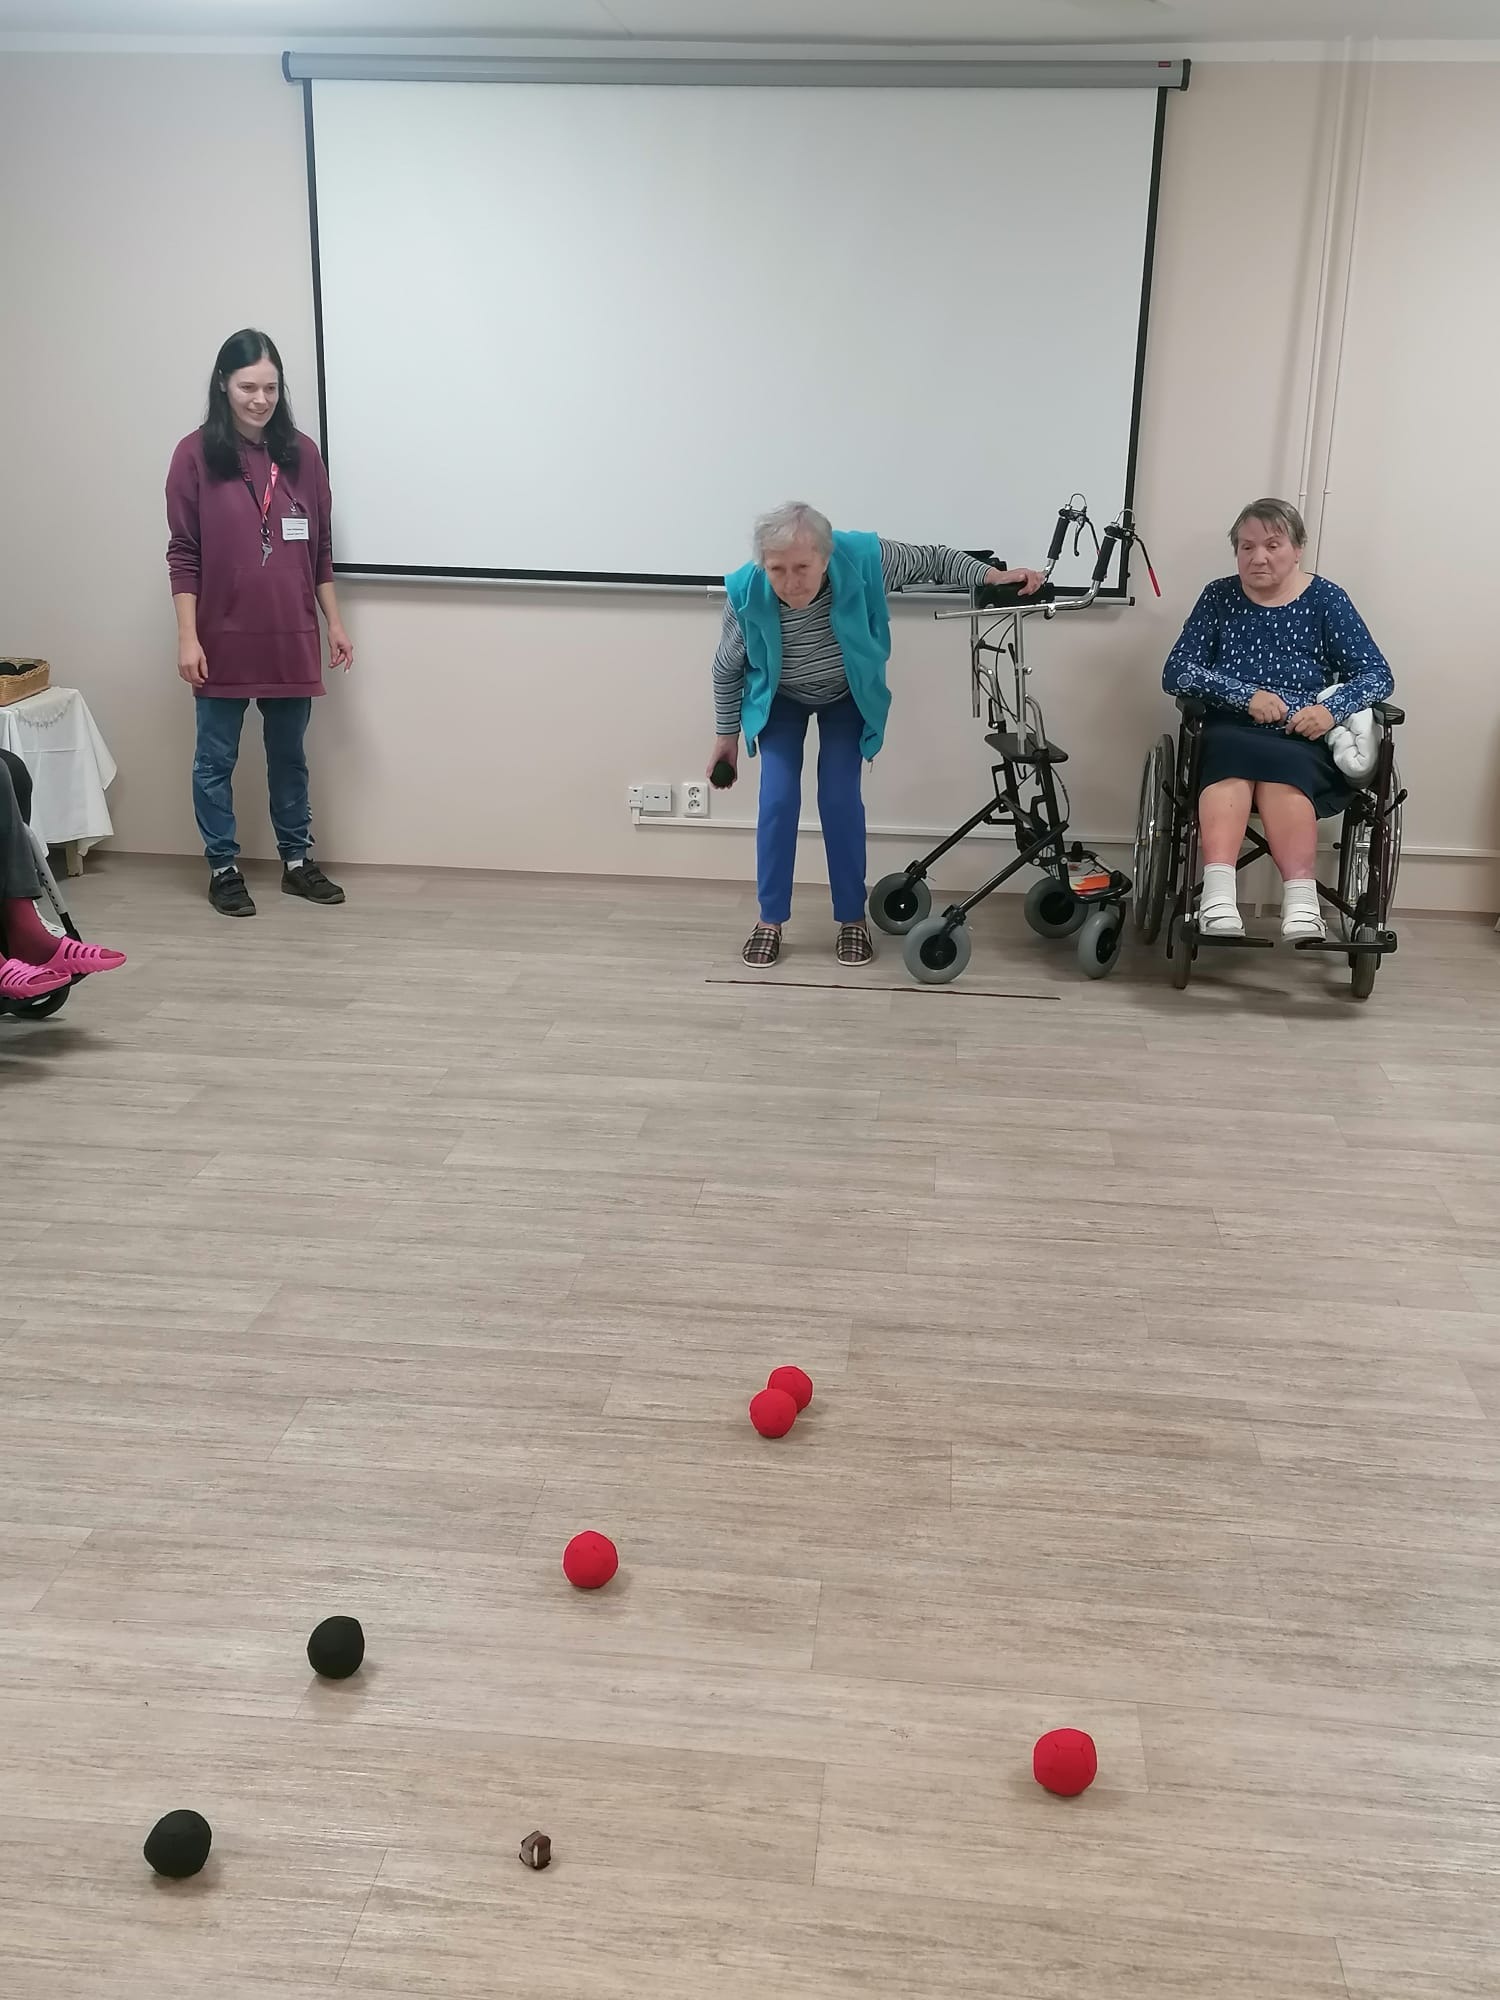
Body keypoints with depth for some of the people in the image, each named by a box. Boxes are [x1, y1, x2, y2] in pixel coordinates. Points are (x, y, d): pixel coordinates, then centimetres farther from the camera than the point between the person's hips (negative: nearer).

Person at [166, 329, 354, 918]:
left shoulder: (301, 454, 5)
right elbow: (183, 555, -5)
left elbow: (320, 549, 10)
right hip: (224, 638, -3)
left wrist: (334, 622, 8)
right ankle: (223, 869, 18)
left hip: (291, 637, 3)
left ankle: (297, 862, 25)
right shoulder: (195, 456, -5)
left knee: (289, 756, 13)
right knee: (216, 760, 6)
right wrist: (187, 636, -10)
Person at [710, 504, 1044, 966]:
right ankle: (769, 921, 5)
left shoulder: (861, 559, -36)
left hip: (847, 696, 0)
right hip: (780, 700, 0)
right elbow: (726, 669, -13)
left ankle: (852, 919, 8)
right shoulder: (744, 593, -33)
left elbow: (930, 560, -17)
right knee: (778, 798, -9)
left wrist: (995, 576, -28)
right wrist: (726, 734, -3)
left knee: (841, 799, -6)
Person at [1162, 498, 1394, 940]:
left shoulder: (1326, 600, 8)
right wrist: (1247, 695, -14)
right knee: (1233, 756, -35)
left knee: (1282, 773, -35)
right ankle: (1218, 895, -54)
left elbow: (1377, 675, 3)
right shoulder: (1219, 597, 10)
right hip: (1230, 733, 0)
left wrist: (1332, 709, -18)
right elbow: (1177, 672, 0)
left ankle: (1300, 901, -53)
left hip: (1303, 742, 0)